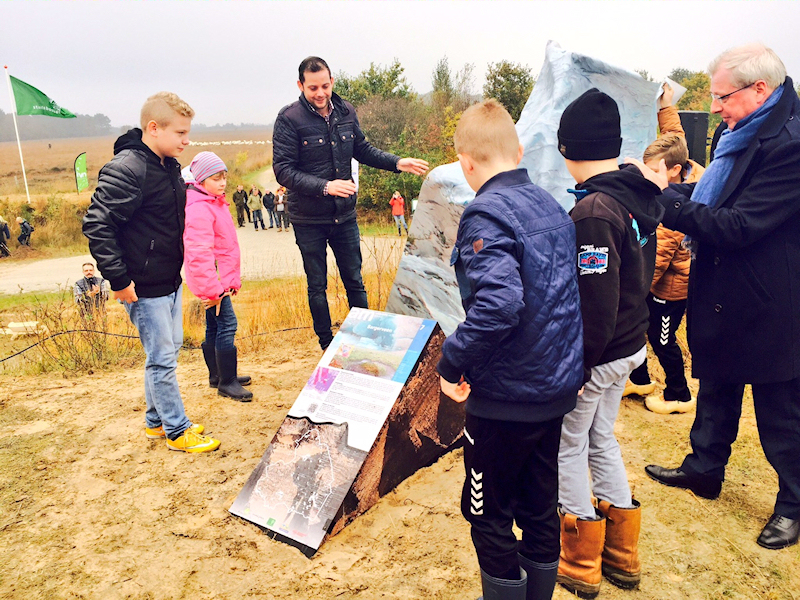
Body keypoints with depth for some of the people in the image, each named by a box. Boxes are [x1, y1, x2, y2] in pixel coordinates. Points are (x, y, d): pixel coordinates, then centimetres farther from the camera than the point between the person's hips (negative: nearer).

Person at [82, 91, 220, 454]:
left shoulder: (170, 166, 9)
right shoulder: (125, 170, -20)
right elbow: (96, 225, -23)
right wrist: (119, 279, -22)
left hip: (170, 280, 9)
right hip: (144, 286, -9)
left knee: (168, 350, 18)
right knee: (162, 358, 0)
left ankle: (157, 421, 33)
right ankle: (177, 430, 14)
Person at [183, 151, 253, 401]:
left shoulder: (216, 203, 16)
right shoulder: (199, 209, -18)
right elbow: (199, 253, -25)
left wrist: (232, 280, 23)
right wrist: (212, 289, -26)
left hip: (221, 280, 10)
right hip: (212, 280, -10)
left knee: (214, 328, 16)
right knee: (227, 325, -10)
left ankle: (218, 376, 27)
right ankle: (226, 382, -2)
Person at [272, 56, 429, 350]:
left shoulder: (345, 111, 1)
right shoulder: (289, 119, -13)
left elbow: (362, 149, 14)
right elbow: (283, 170, -17)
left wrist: (397, 162, 0)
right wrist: (325, 186, -29)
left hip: (344, 214, 4)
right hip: (308, 218, -3)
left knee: (354, 281, 13)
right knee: (317, 286, 10)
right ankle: (327, 346, 26)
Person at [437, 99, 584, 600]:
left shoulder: (486, 213, -18)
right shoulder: (552, 206, 6)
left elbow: (497, 305, -32)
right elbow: (571, 292, 11)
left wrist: (452, 364, -20)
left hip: (506, 394, -8)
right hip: (557, 387, 8)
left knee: (489, 512, 12)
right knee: (540, 506, 22)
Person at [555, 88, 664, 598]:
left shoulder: (593, 214, -25)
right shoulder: (638, 197, 4)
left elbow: (596, 303, -26)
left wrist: (576, 368, -18)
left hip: (596, 355, -9)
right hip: (629, 345, 9)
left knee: (568, 447, 9)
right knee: (601, 440, 22)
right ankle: (622, 555, 36)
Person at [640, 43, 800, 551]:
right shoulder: (743, 134, 5)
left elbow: (738, 225, -29)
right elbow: (715, 197, 10)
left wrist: (666, 198, -24)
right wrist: (667, 187, -6)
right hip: (722, 299, 9)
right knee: (716, 391, 23)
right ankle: (704, 470, 42)